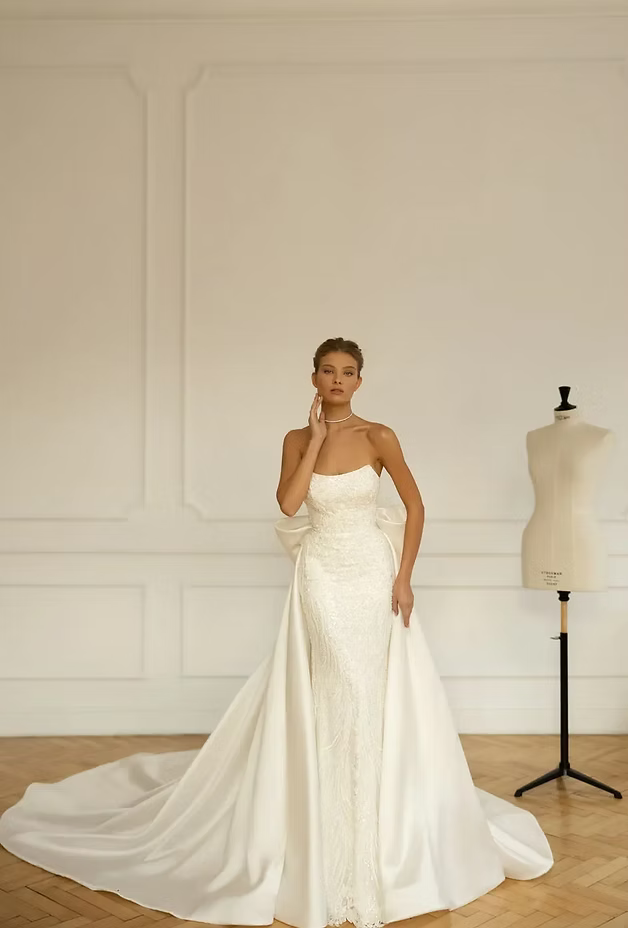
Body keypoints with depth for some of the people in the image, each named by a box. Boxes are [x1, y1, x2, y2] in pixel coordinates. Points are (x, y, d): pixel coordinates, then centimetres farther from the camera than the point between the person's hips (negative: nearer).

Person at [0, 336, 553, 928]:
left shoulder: (378, 436, -2)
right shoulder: (297, 439, 3)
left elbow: (415, 505, 1)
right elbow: (288, 503, -12)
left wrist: (403, 578, -5)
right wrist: (316, 438, -12)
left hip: (372, 576, 0)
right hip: (320, 578, 1)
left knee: (374, 700, 5)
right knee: (323, 702, 4)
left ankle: (381, 844, 22)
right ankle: (328, 842, 19)